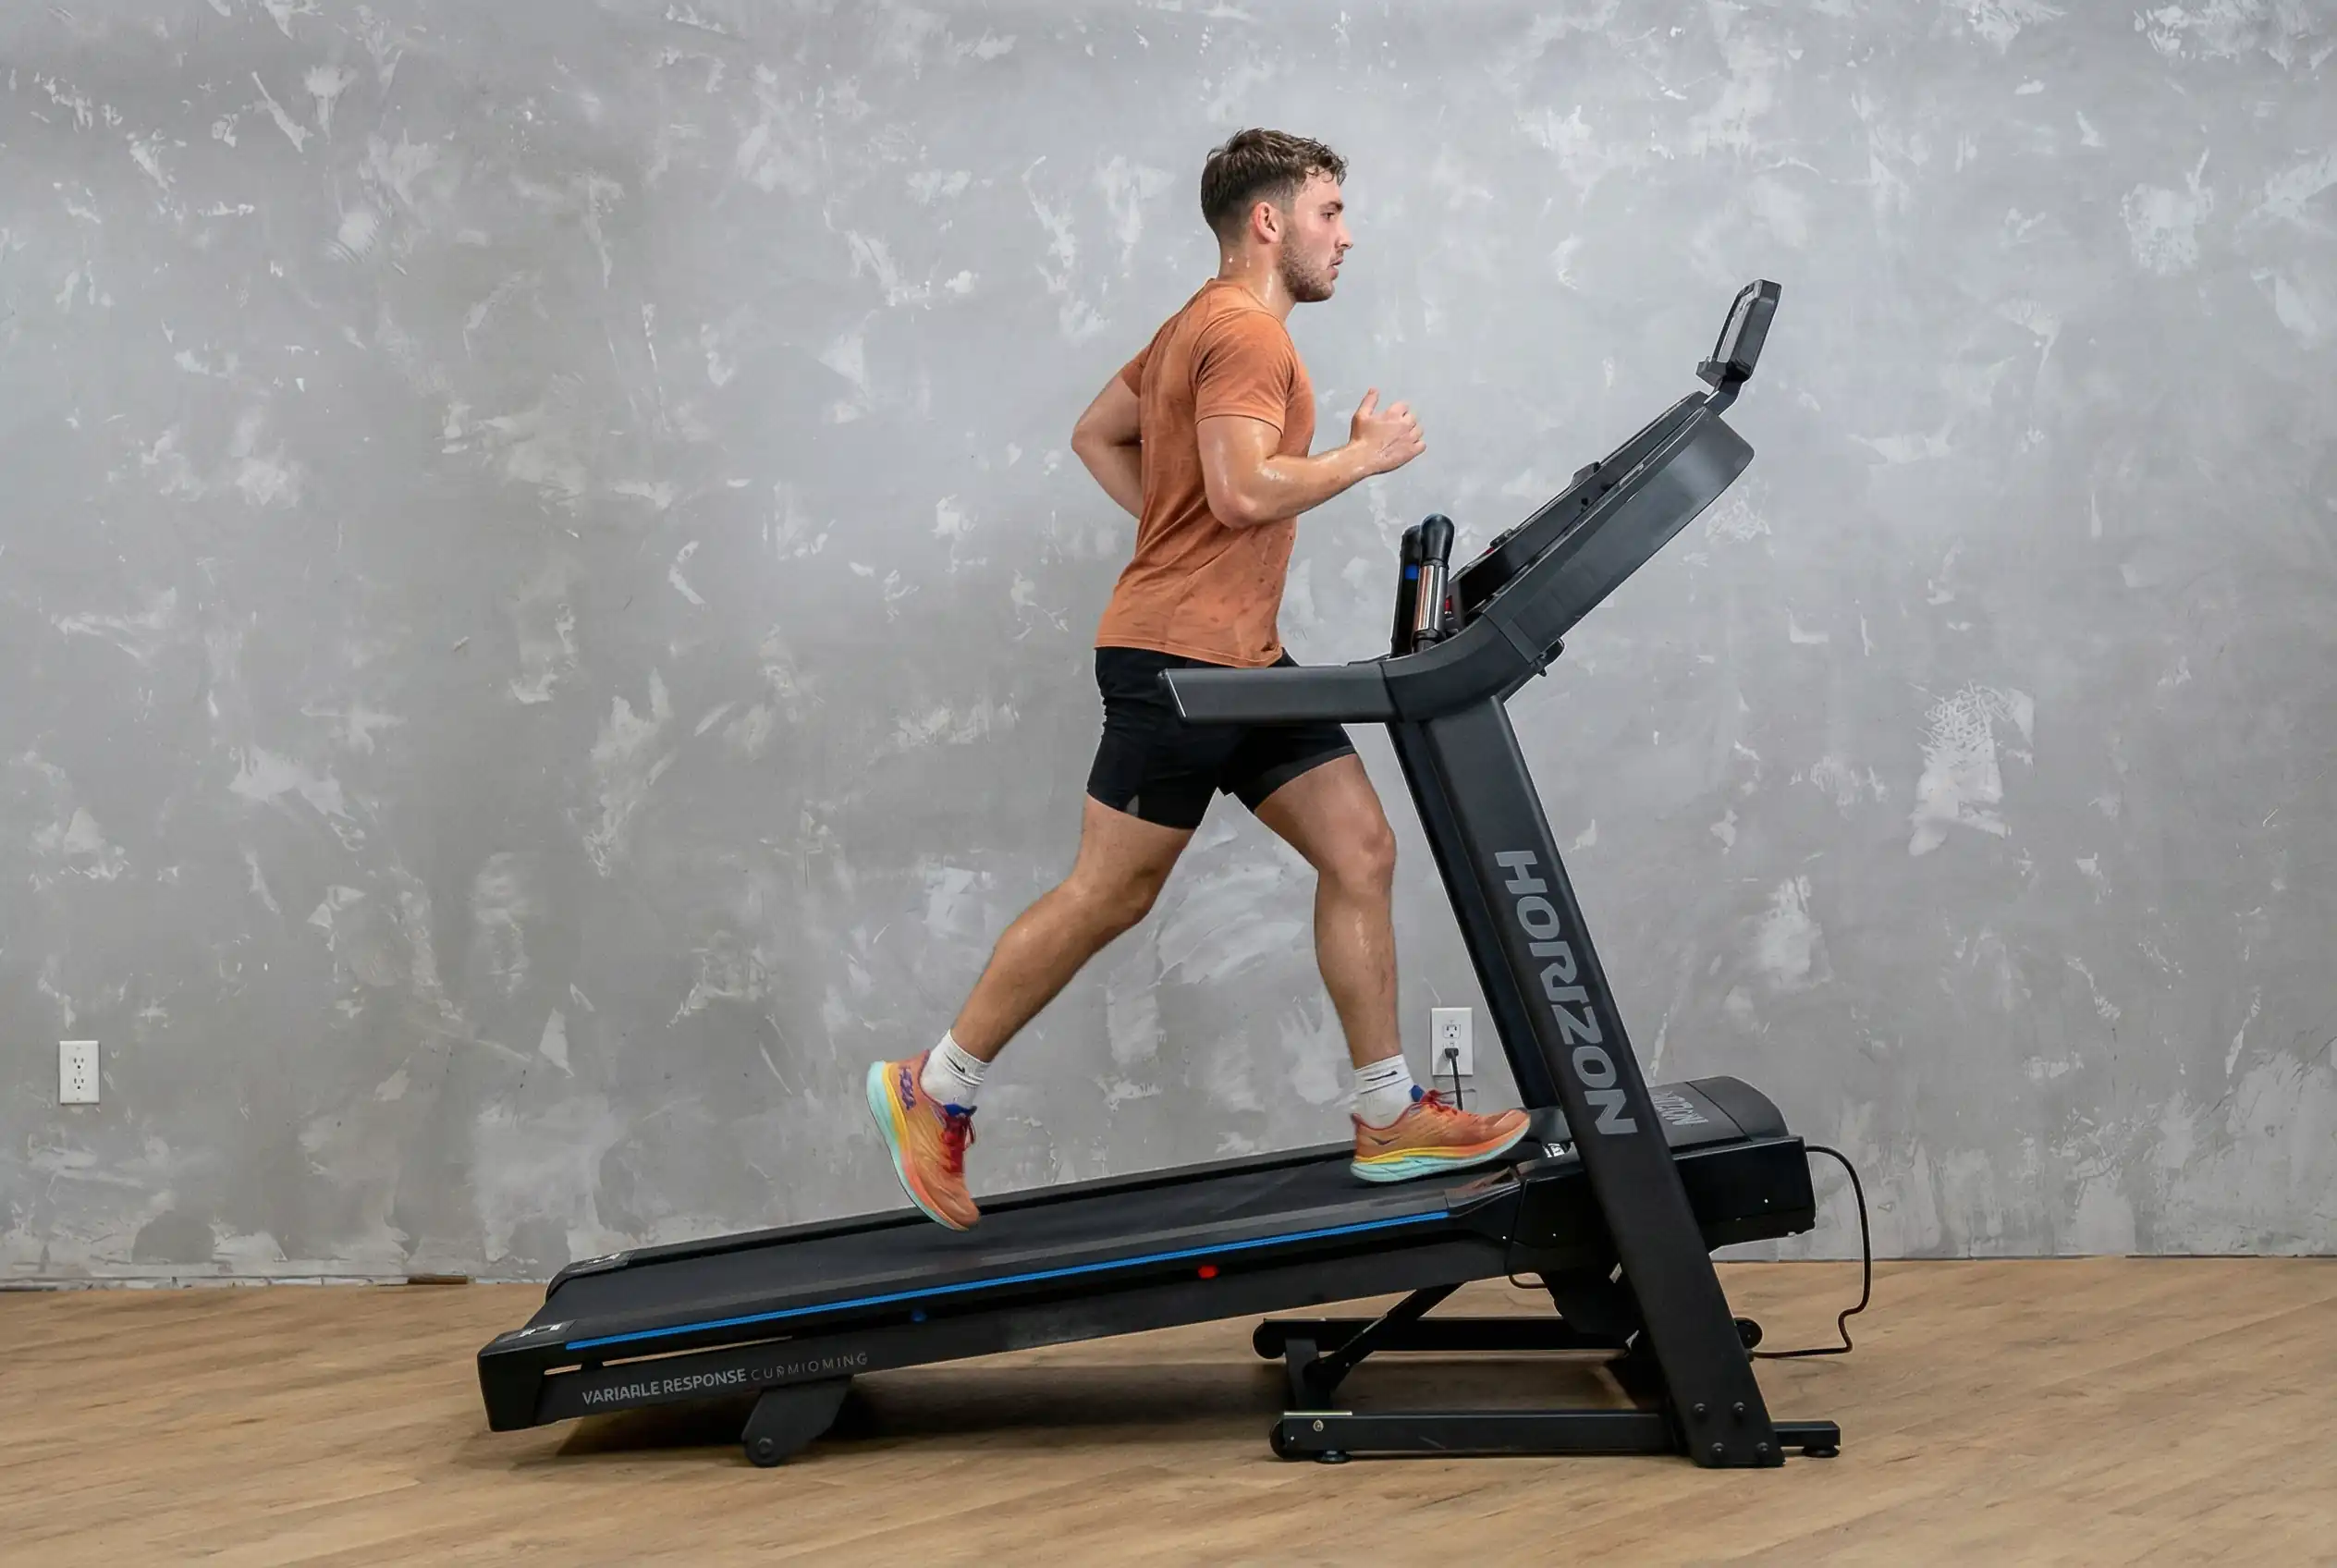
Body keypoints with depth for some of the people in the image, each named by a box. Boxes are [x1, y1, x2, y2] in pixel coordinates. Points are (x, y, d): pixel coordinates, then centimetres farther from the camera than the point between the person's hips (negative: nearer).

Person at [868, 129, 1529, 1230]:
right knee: (1110, 894, -2)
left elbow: (1096, 435, 24)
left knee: (1360, 852, 5)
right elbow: (1244, 490, -25)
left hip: (1240, 656, 11)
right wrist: (1364, 452, -12)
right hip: (1180, 656, -11)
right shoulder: (1246, 332, -13)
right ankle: (934, 1091, 11)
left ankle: (1389, 1119, 9)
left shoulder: (1202, 325, 20)